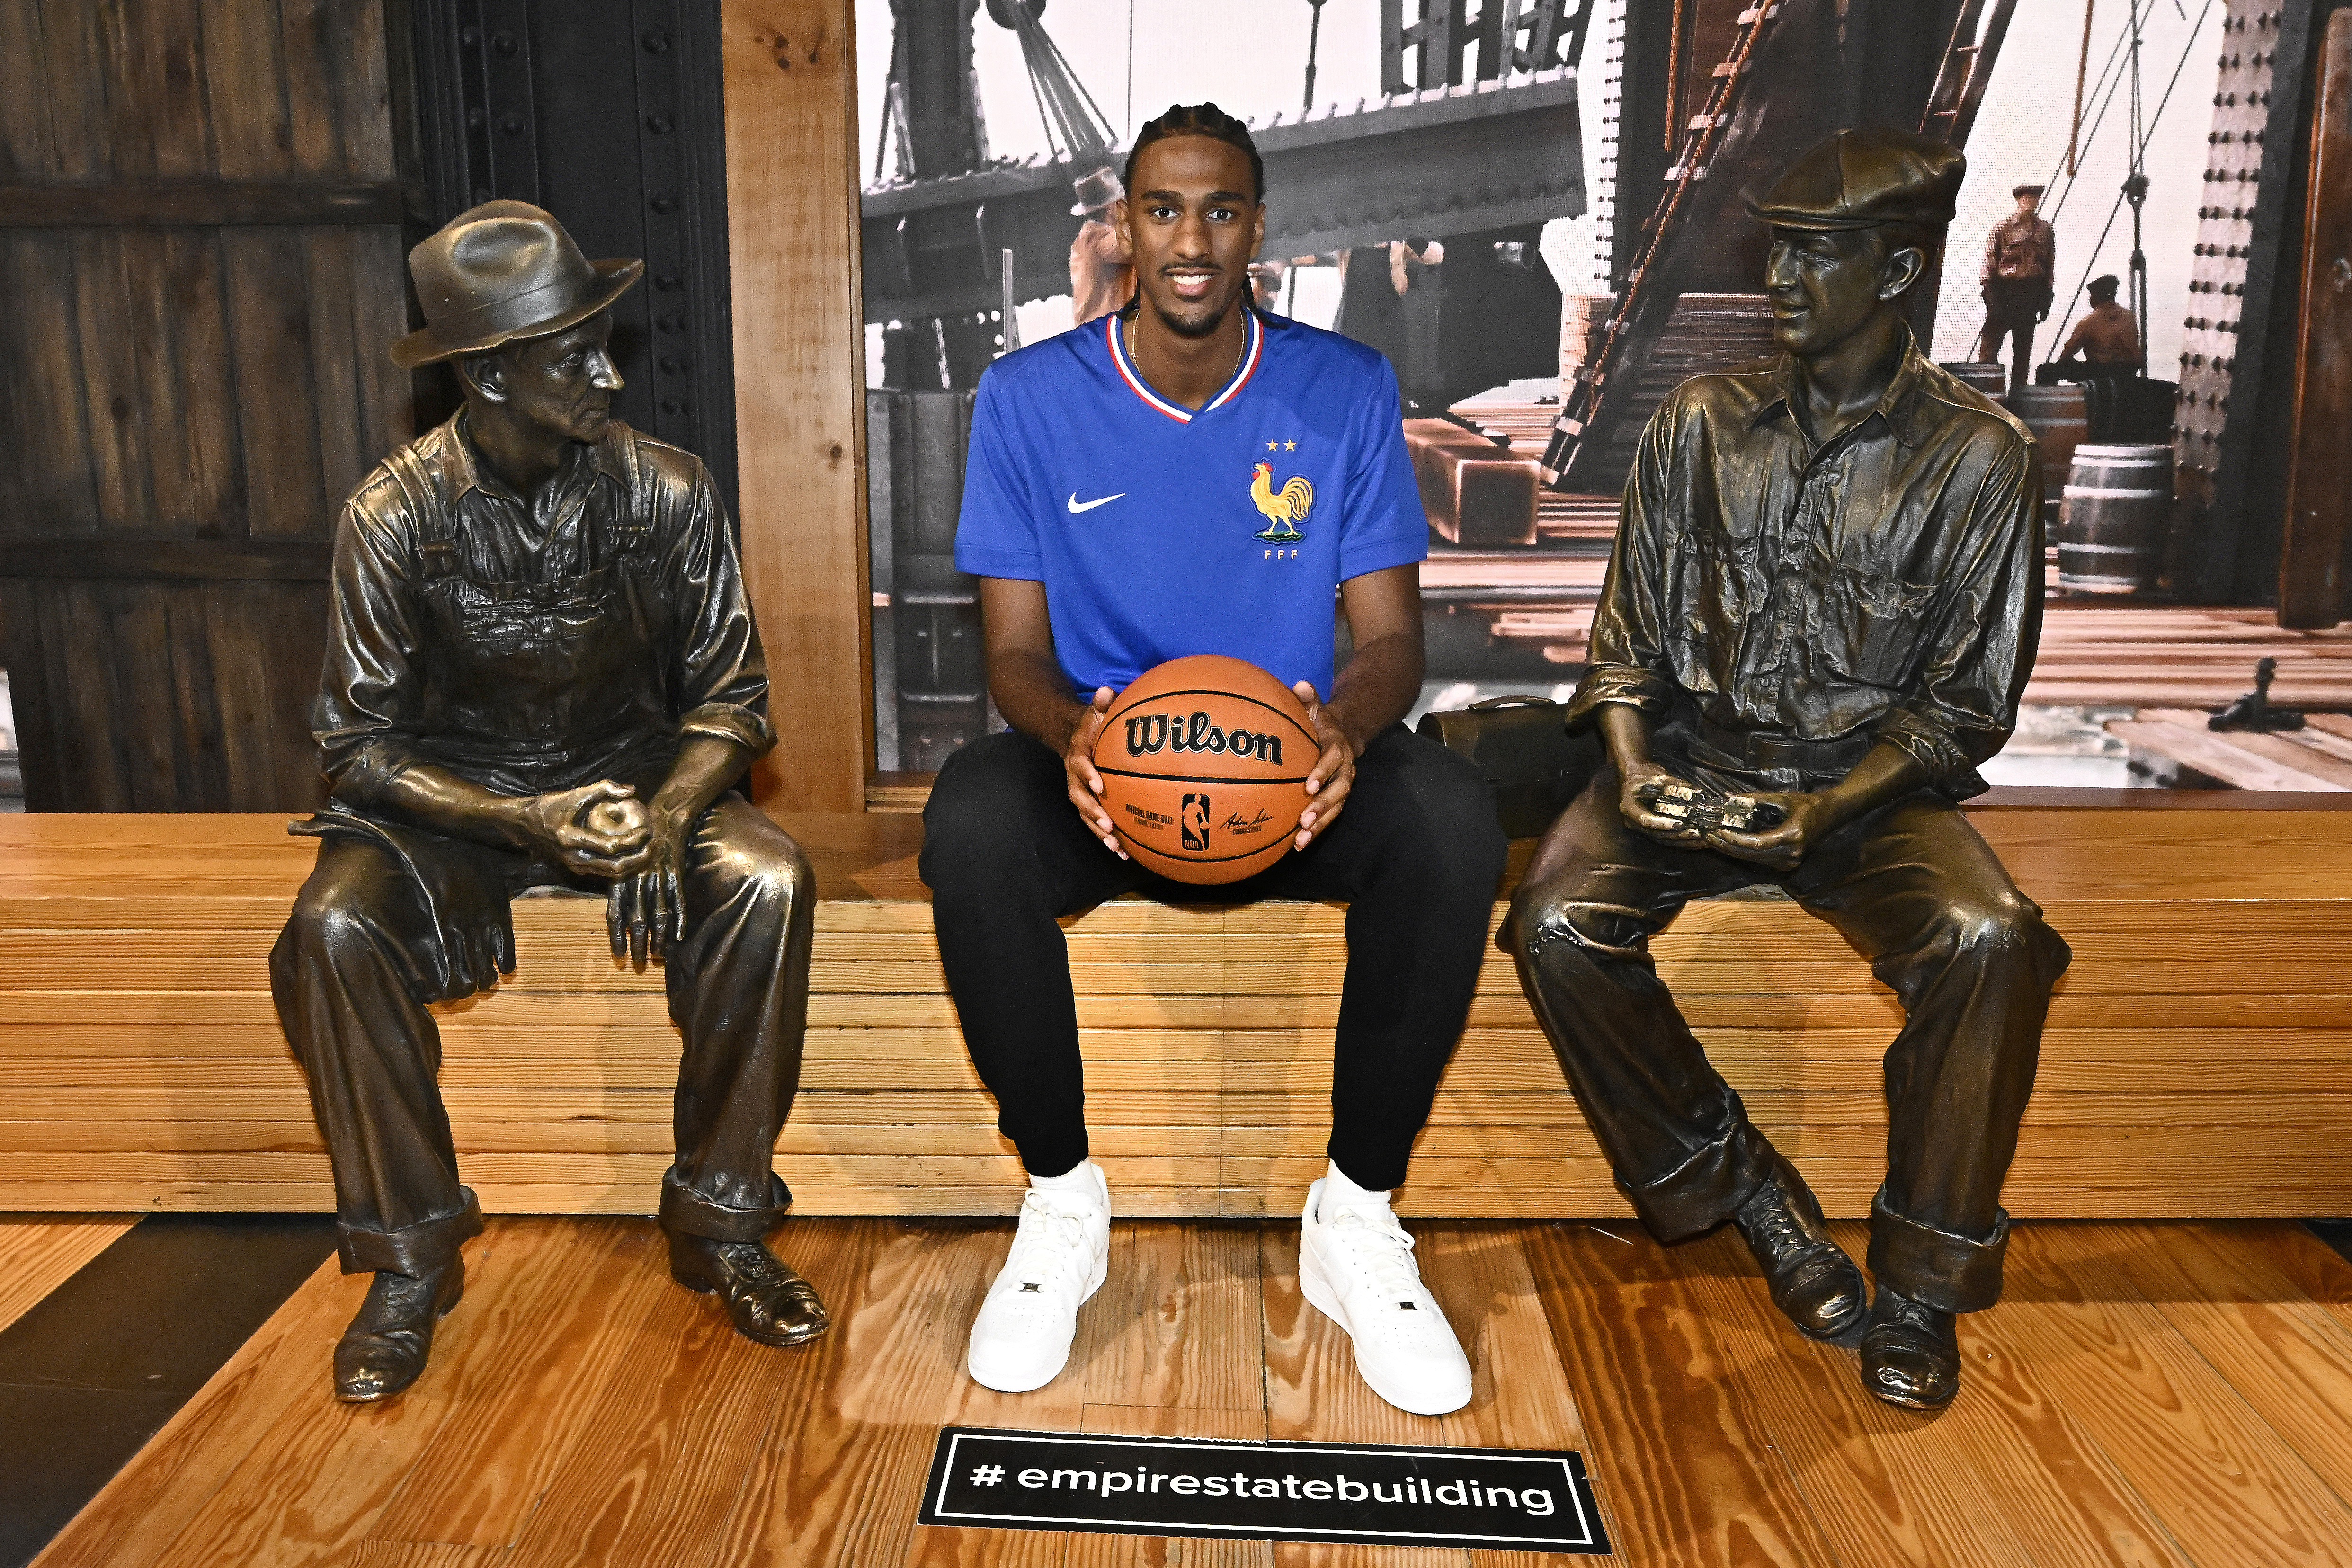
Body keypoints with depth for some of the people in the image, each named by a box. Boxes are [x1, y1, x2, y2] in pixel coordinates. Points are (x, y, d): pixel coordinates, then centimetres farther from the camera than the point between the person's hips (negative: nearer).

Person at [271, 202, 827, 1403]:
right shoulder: (396, 514, -13)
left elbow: (730, 697, -5)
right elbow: (360, 744, -10)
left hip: (636, 772, 1)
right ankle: (411, 1259, -8)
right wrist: (530, 823, -26)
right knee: (335, 931, -30)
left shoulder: (664, 489, -10)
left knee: (768, 883, -29)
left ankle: (720, 1225, -13)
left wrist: (667, 814, -26)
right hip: (452, 796, 0)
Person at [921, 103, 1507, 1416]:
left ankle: (1359, 1213, -11)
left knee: (1454, 821, -31)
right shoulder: (1031, 396, -1)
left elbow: (1391, 631, -2)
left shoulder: (1345, 389, 1)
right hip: (1100, 769, 0)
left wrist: (1348, 720, -27)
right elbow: (1016, 645, -2)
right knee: (971, 819, -34)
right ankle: (1062, 1198, -9)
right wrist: (1068, 727, -27)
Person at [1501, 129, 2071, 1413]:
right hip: (1696, 762, 2)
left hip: (1869, 784, -1)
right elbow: (1630, 630, 7)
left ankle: (1923, 1279, -8)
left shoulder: (1975, 455, -1)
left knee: (1988, 940, -31)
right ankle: (1746, 1190, -3)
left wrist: (1821, 814, -17)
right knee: (1558, 925, -25)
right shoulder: (1701, 424, 6)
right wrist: (1635, 771, -12)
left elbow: (1968, 700, -2)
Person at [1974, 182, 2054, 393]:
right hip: (2004, 290, -4)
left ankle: (2018, 391, 15)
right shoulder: (2002, 228, -2)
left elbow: (2050, 266, 12)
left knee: (2024, 347, 8)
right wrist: (1990, 294, -12)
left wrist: (2045, 301, 6)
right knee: (1990, 344, -6)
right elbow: (1989, 262, -4)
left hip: (2031, 292, 4)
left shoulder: (2046, 231, 9)